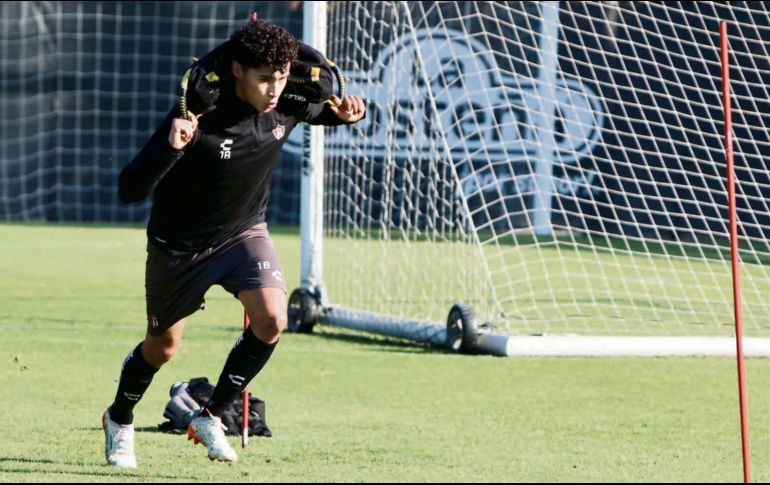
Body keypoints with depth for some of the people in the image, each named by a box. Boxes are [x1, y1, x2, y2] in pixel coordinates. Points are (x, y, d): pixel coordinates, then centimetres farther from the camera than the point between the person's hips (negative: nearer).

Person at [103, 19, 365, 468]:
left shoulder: (287, 108, -17)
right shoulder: (198, 119, -32)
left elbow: (326, 110, 8)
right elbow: (130, 190, -35)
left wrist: (345, 113, -17)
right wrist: (170, 148, -53)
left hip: (244, 231, 3)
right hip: (179, 245, -3)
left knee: (271, 321, -21)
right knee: (163, 346, 14)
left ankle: (212, 418, -1)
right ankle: (119, 421, 44)